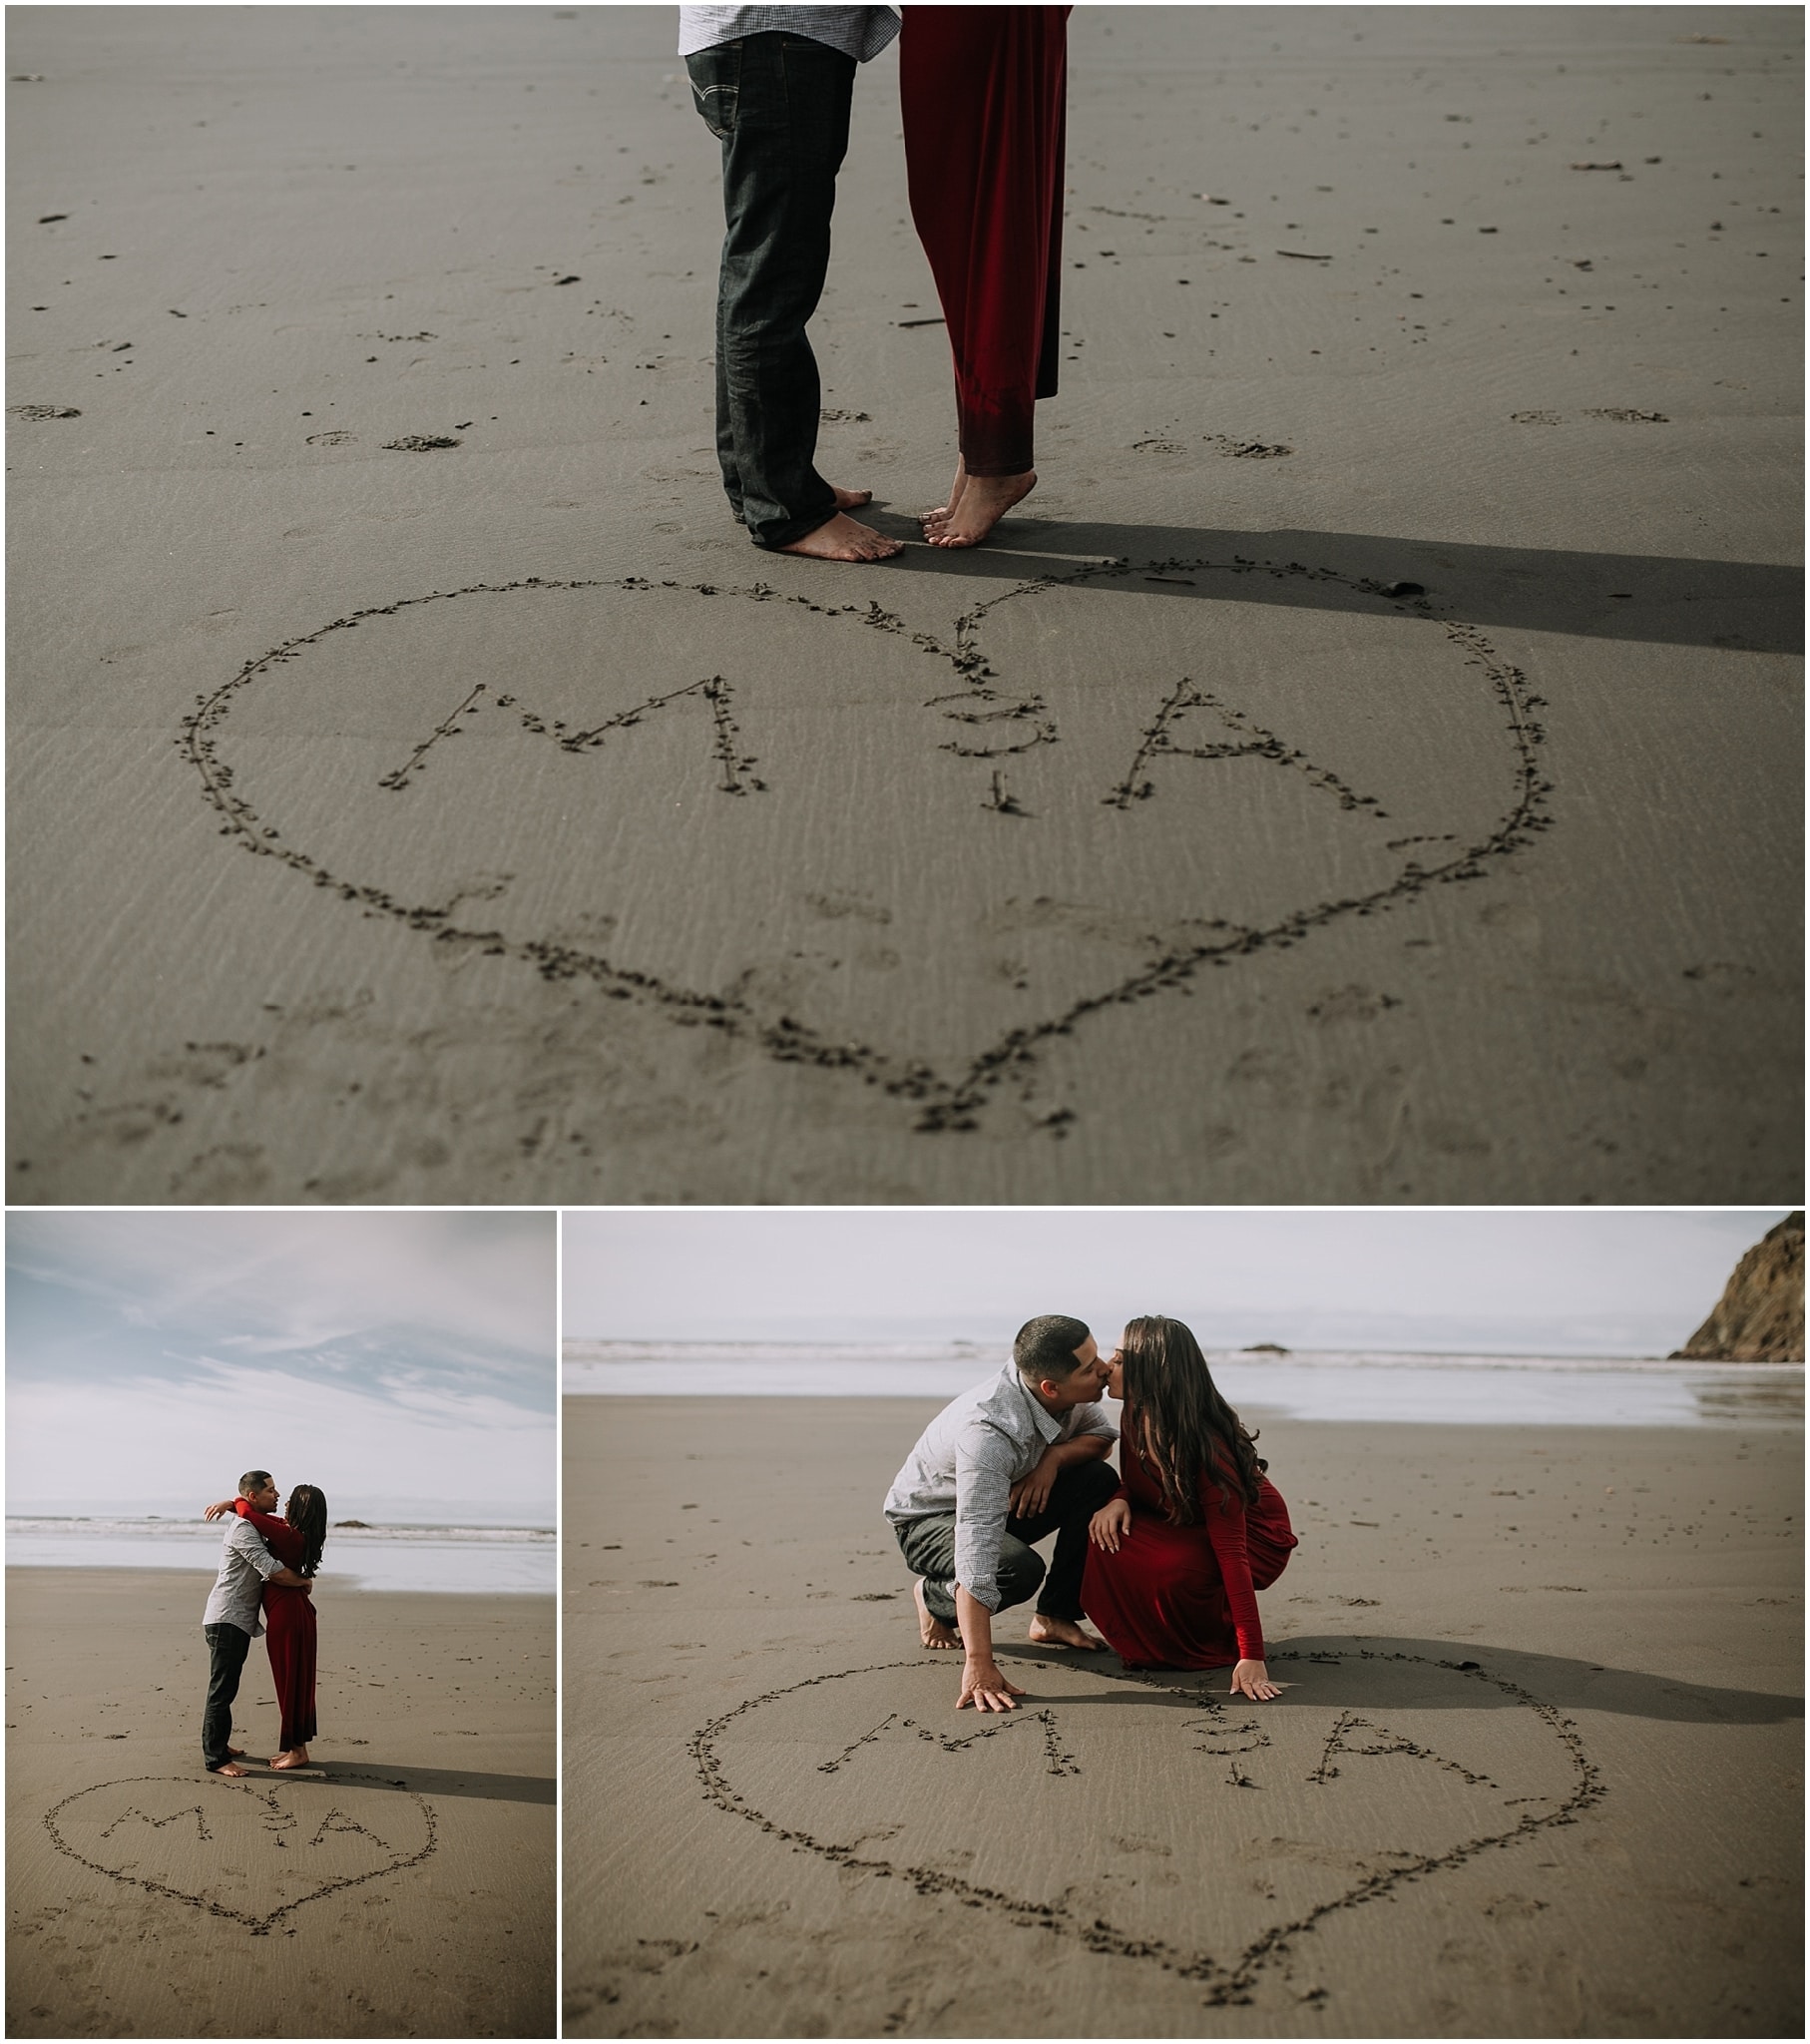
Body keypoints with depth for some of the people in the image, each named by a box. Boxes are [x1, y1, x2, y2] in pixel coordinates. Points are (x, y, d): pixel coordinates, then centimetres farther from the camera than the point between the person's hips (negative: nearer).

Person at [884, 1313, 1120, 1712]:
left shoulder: (1071, 1392, -19)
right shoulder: (989, 1430, -41)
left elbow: (1103, 1437, 0)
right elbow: (976, 1547, -46)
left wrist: (1054, 1457, -25)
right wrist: (979, 1668, -51)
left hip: (1009, 1500, 7)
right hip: (929, 1517, -7)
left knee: (1098, 1481, -16)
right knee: (1018, 1568, -35)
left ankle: (1054, 1618, -4)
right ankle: (934, 1597, -2)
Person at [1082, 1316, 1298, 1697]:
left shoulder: (1206, 1447, -34)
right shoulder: (1138, 1418, -12)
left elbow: (1232, 1554, -35)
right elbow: (1136, 1482, 7)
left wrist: (1251, 1657, -38)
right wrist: (1118, 1501, -21)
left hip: (1255, 1538, -7)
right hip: (1190, 1527, 7)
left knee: (1173, 1570, -37)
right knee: (1107, 1537, -21)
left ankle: (1219, 1645, -6)